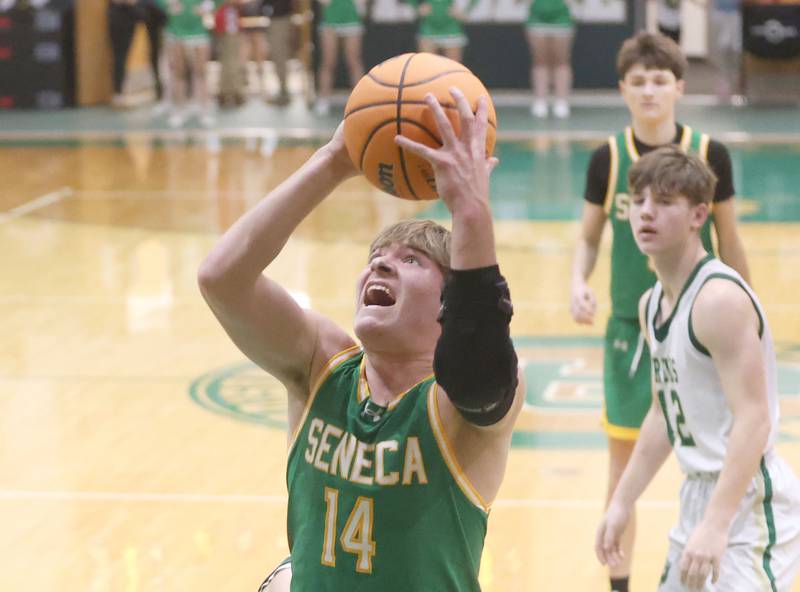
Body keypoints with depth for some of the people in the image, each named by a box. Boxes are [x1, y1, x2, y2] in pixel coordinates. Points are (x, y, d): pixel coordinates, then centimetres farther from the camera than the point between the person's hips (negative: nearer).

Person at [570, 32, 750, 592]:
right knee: (624, 452, 7)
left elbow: (730, 241, 1)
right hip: (630, 326, 1)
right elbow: (589, 238, 4)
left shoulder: (709, 154, -8)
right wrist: (578, 284, -16)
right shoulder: (608, 158, -6)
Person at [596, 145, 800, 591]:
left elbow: (753, 420, -25)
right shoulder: (653, 305, 10)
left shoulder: (720, 299, -19)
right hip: (699, 495, 10)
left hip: (747, 503, -10)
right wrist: (622, 503, 19)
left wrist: (716, 525, -31)